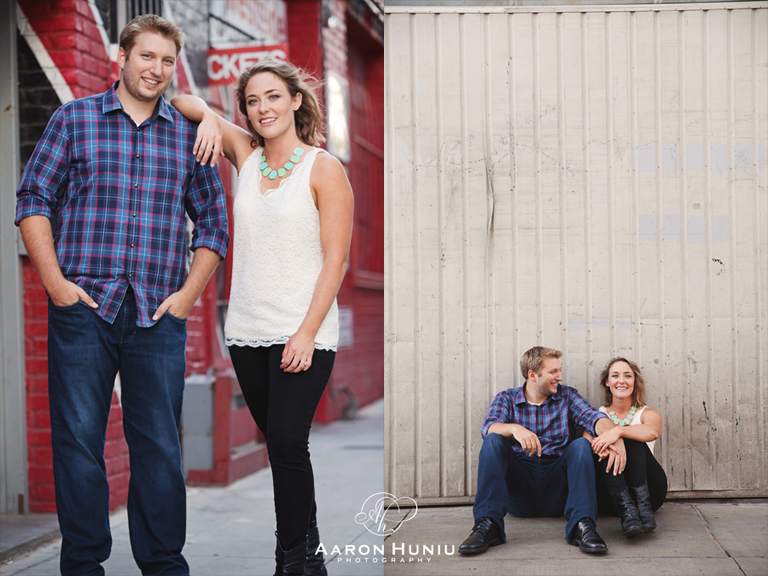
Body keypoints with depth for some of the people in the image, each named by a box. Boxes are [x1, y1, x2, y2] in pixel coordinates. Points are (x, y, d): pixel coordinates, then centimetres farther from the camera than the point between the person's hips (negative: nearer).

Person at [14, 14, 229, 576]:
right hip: (82, 306, -1)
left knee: (160, 445, 4)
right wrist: (55, 281, -5)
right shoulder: (74, 119, 8)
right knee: (77, 440, 2)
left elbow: (213, 222, 13)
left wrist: (188, 293, 2)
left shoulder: (189, 135, 12)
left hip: (159, 316, 1)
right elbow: (34, 199, 4)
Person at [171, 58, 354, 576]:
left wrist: (307, 333, -16)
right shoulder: (246, 153, 10)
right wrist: (208, 118, -6)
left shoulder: (324, 169, -4)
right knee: (278, 445, 11)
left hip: (301, 334, -5)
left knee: (287, 444, -11)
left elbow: (335, 260, -9)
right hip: (248, 332, 5)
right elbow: (184, 102, 17)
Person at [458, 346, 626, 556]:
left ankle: (582, 525, -39)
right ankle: (487, 525, -36)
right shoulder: (506, 399, 11)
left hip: (557, 488, 1)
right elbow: (489, 427, -11)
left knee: (581, 444, -23)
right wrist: (515, 429, -34)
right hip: (519, 487, 0)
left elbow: (594, 417, -7)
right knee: (493, 440, -23)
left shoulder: (566, 396, 13)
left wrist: (615, 437, -30)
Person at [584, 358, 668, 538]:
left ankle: (643, 505, -39)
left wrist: (619, 431, -35)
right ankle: (626, 509, -45)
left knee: (630, 437, -22)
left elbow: (653, 432, -17)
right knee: (604, 447, -26)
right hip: (609, 495, 1)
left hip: (647, 490, -1)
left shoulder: (647, 414, 11)